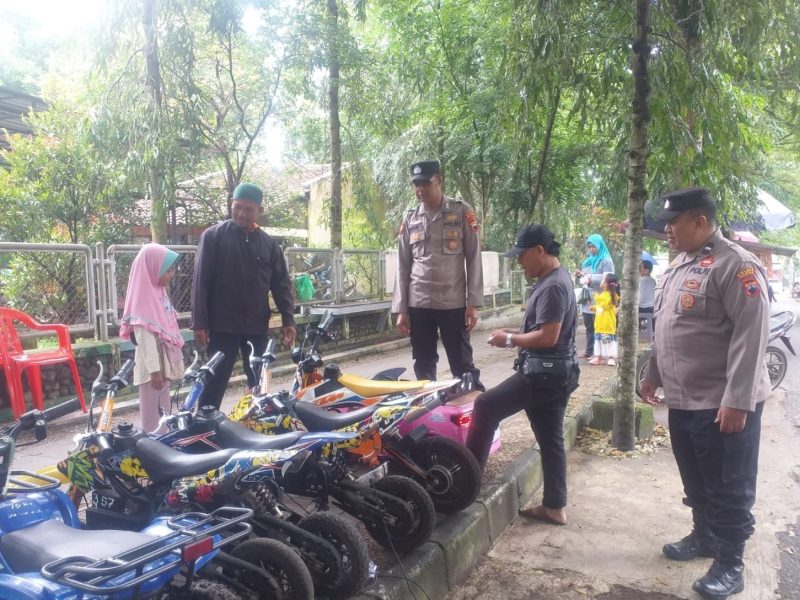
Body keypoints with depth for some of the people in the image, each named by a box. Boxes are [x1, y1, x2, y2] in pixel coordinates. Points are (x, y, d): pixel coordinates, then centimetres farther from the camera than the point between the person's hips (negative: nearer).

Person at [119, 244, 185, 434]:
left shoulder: (158, 292, 9)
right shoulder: (144, 296, -18)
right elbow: (145, 338, -21)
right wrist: (154, 369, -22)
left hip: (164, 361, 9)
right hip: (152, 365, -9)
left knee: (164, 409, 18)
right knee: (151, 411, 1)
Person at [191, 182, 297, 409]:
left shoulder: (269, 244, 8)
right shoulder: (213, 236, -2)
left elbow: (281, 284, 8)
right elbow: (200, 282, -6)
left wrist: (288, 319, -1)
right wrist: (199, 322, -11)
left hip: (257, 327, 4)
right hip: (223, 326, -4)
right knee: (215, 384, -1)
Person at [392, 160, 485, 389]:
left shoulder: (462, 211, 0)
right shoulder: (410, 219, 9)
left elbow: (474, 259, -1)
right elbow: (403, 266, 9)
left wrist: (473, 303, -8)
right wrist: (401, 309, 4)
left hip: (454, 303, -3)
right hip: (418, 305, 3)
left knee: (463, 365, 2)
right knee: (423, 366, 10)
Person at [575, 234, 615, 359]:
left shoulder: (606, 260, -6)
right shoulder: (589, 260, 17)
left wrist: (591, 278, -23)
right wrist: (580, 274, 6)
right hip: (587, 299, 7)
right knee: (588, 327, 11)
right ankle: (589, 350, 18)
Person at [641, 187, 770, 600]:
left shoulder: (735, 265, -16)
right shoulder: (679, 266, 12)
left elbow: (751, 335, -22)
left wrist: (737, 400, -24)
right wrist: (653, 374, 21)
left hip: (723, 405, -8)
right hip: (683, 401, 8)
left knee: (728, 489, 6)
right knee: (696, 483, 21)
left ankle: (730, 564, 20)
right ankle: (704, 536, 40)